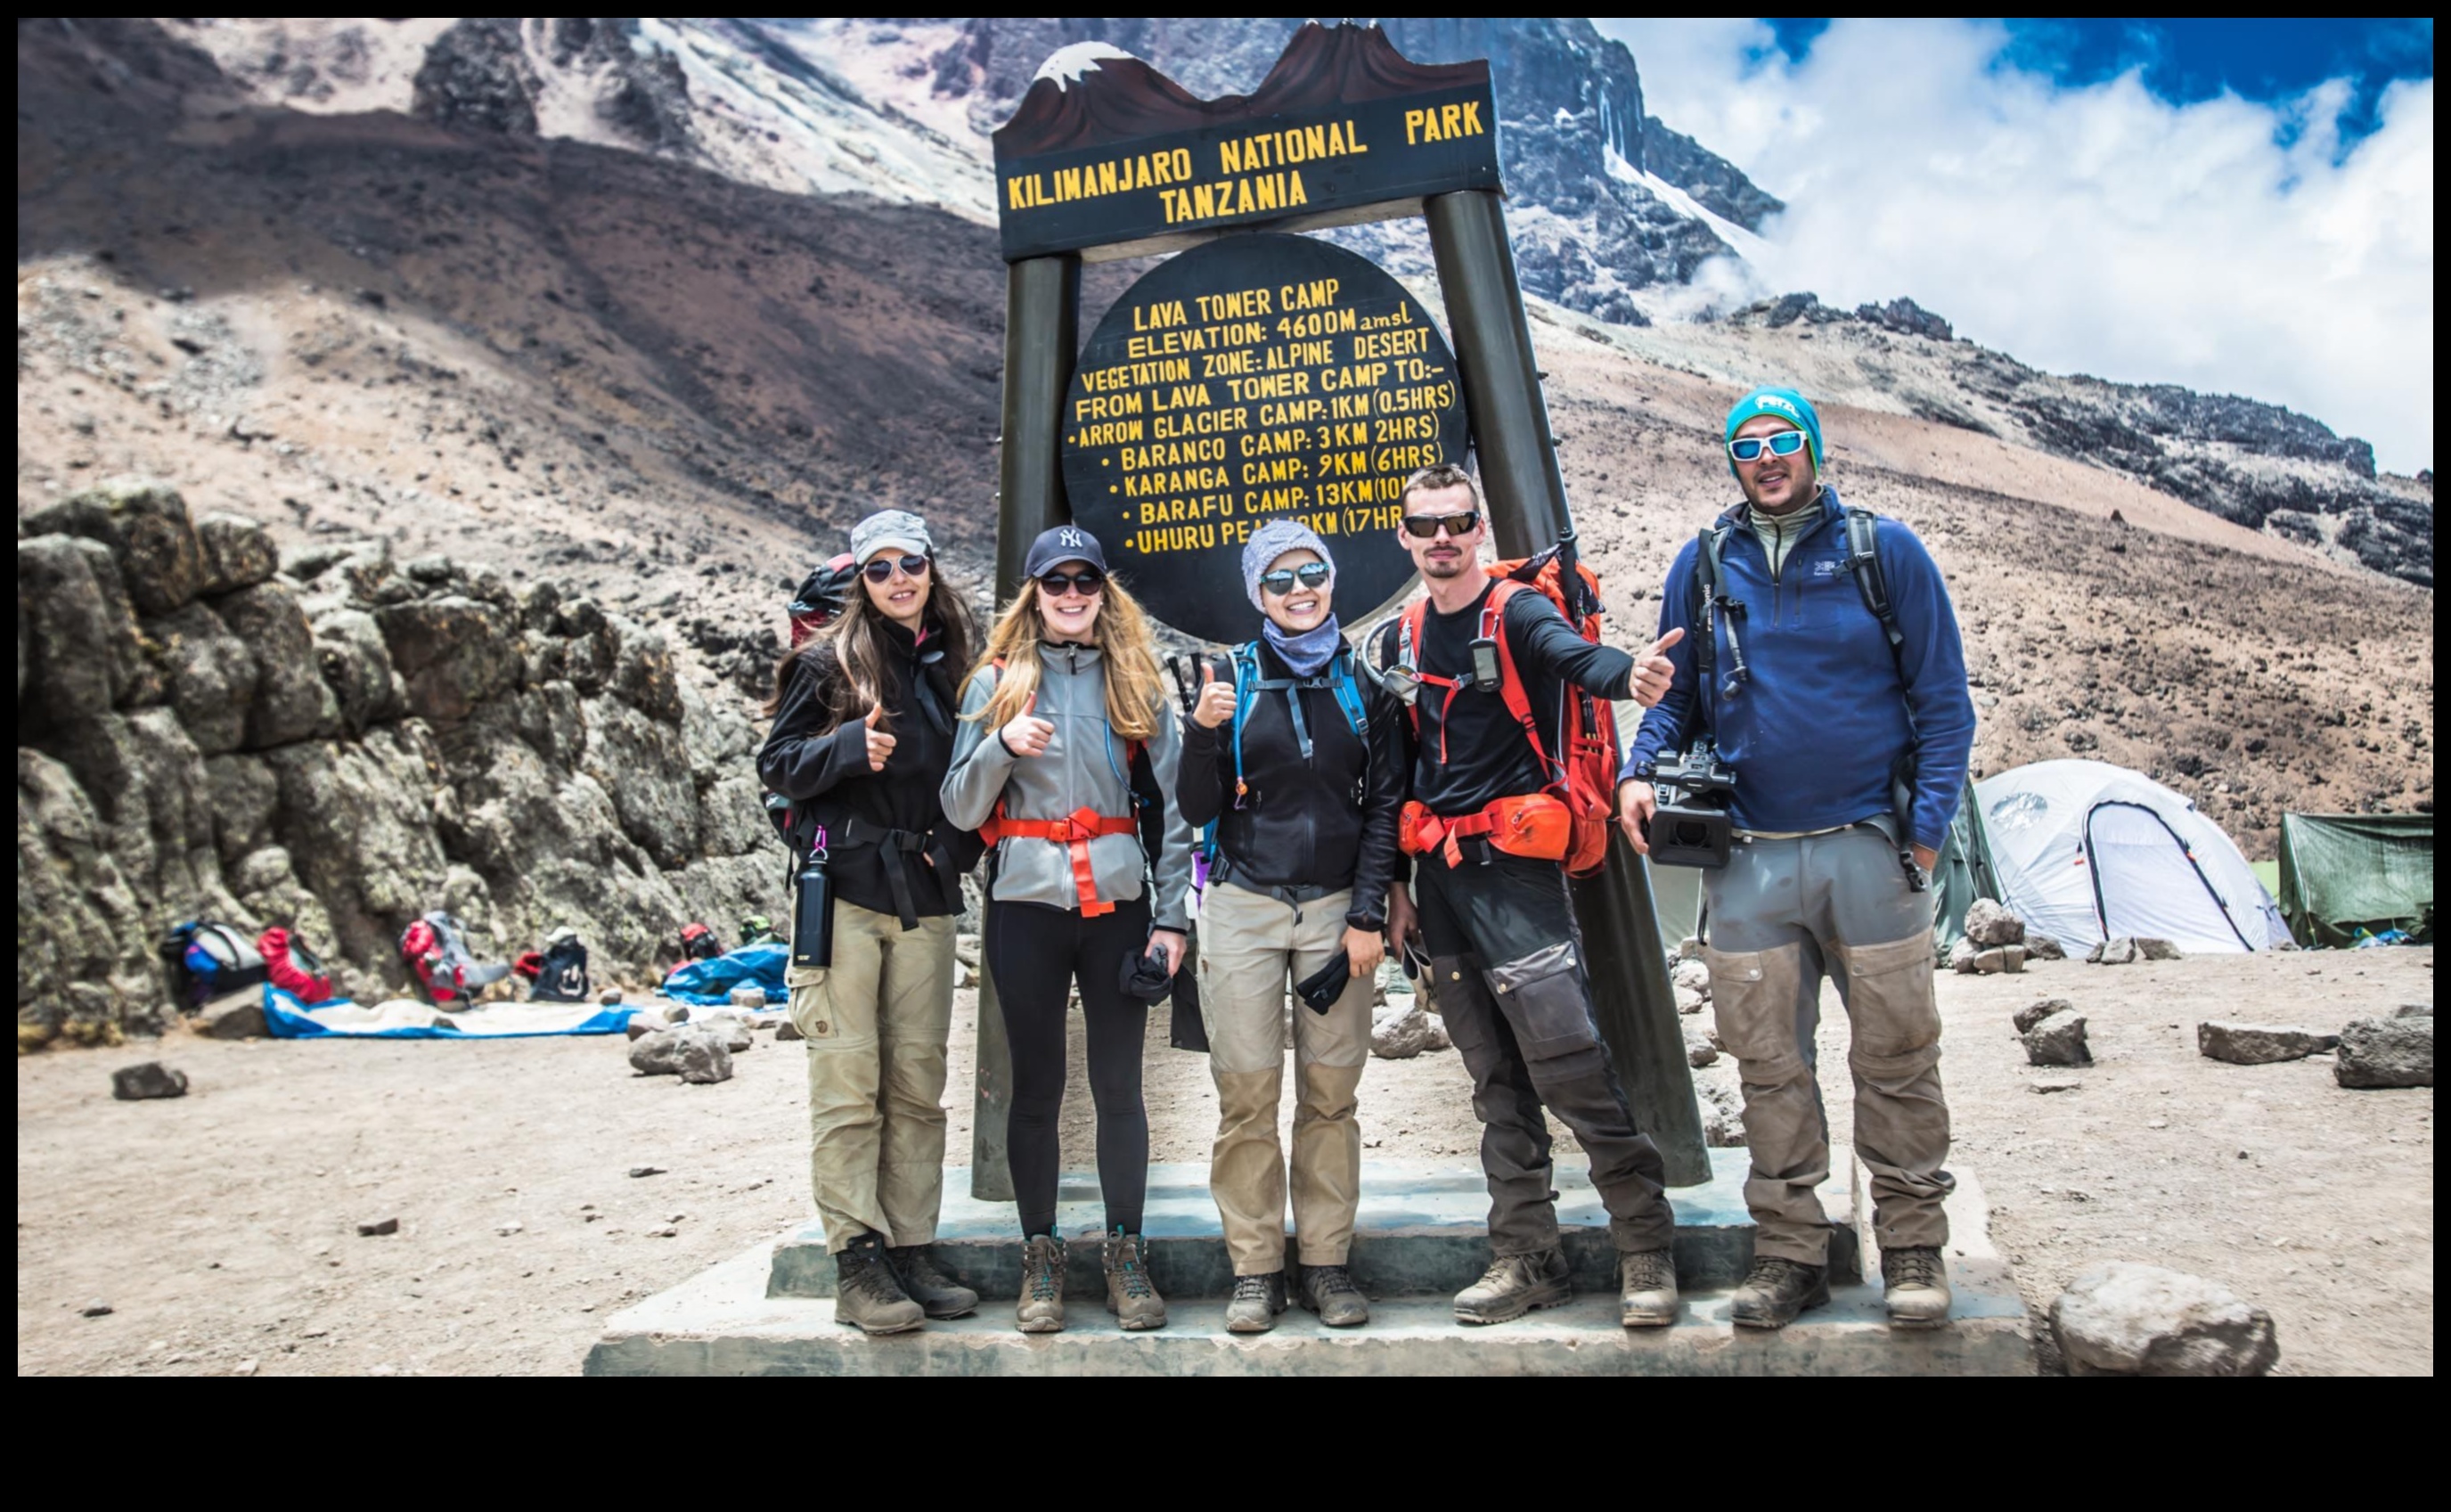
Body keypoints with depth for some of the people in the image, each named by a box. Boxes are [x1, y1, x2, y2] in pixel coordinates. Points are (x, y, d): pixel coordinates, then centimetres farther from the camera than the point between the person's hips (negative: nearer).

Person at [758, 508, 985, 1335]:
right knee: (849, 1082, -5)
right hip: (845, 892, -4)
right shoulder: (830, 660, 2)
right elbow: (777, 763, -1)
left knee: (919, 1082, 5)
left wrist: (966, 844, 5)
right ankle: (857, 1261, 1)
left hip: (926, 897, 4)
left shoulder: (952, 664, 13)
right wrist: (850, 747, -17)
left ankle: (910, 1251, 13)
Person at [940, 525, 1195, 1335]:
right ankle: (1040, 1257, 18)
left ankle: (1125, 1252, 17)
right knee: (1036, 1085, 6)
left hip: (1118, 905, 0)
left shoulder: (1137, 684, 7)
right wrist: (1001, 745, -15)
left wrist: (1172, 917, -3)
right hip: (1027, 905, 0)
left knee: (1118, 1083, 4)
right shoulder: (996, 683, 6)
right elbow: (960, 810, 3)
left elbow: (1170, 806, 4)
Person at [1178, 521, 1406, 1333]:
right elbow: (1197, 809, 1)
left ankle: (1327, 1263, 16)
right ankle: (1255, 1268, 10)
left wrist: (1368, 915, -2)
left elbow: (1384, 805, 5)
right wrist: (1203, 732, -16)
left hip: (1336, 910, 1)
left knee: (1331, 1094, 4)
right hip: (1243, 908, -1)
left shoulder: (1364, 682, 5)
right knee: (1247, 1096, -1)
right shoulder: (1233, 680, 3)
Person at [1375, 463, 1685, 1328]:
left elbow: (1577, 657, -26)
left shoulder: (1516, 616, -4)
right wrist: (1396, 884, 14)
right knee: (1497, 1083, 12)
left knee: (1571, 1069, -9)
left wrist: (1628, 675, -50)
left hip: (1513, 867, -6)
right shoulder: (1400, 640, 13)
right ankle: (1526, 1260, 21)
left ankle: (1647, 1252, 5)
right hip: (1439, 877, 6)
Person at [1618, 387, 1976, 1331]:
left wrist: (1927, 824, -7)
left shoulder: (1885, 551, 2)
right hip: (1747, 856, 2)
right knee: (1768, 1062, 7)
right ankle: (1789, 1251, 18)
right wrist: (1640, 773, -4)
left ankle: (1912, 1247, 20)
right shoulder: (1703, 565, 8)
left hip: (1868, 848, -2)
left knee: (1895, 1054, 5)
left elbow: (1942, 699, 2)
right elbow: (1676, 698, 15)